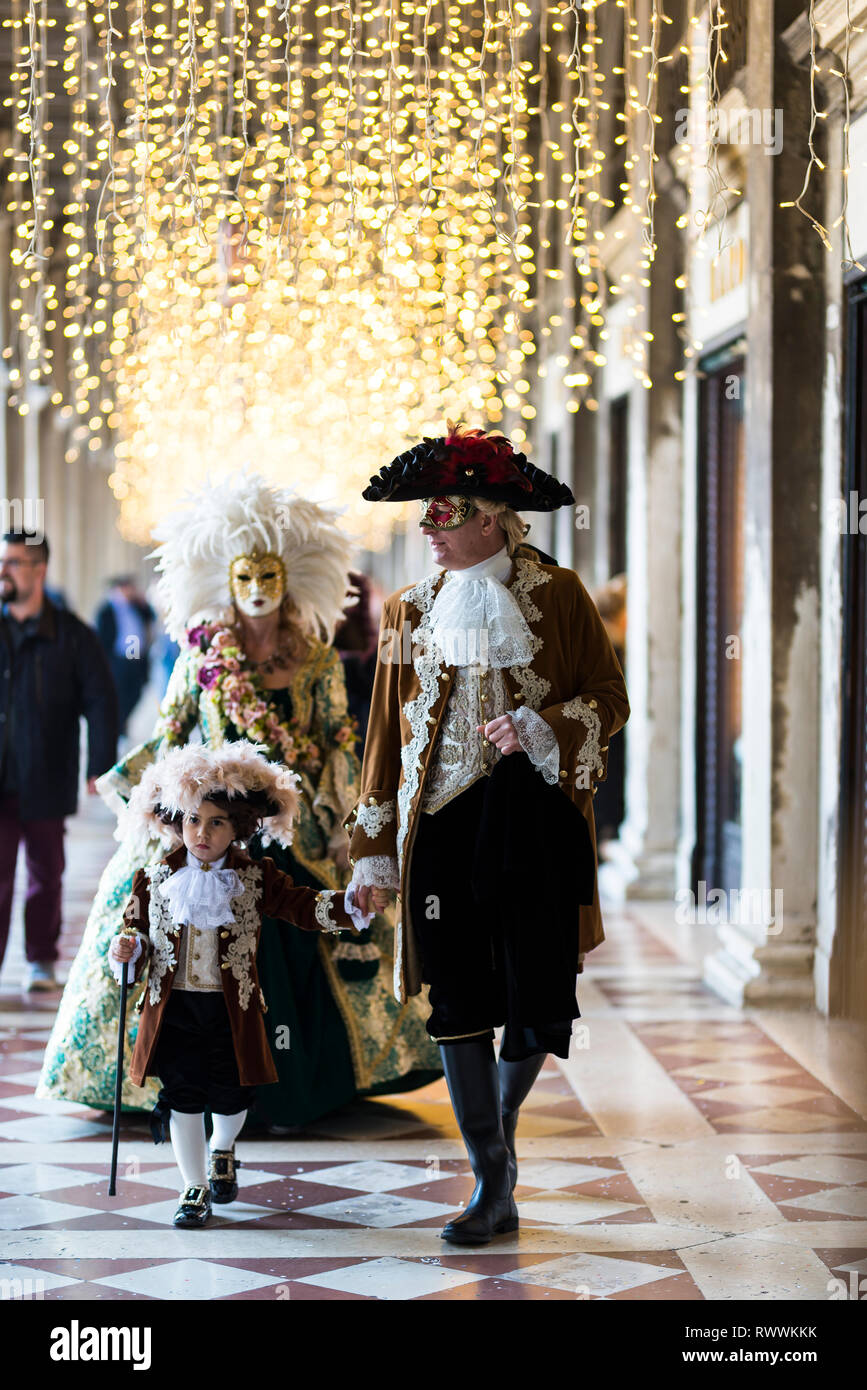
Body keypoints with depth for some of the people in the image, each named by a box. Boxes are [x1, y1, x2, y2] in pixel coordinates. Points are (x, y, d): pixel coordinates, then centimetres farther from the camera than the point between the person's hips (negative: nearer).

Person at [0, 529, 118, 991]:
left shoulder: (71, 636, 0)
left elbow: (101, 704, -1)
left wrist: (101, 767, -8)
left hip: (45, 783, 0)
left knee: (46, 874, 10)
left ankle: (41, 962, 23)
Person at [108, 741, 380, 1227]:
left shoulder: (257, 878, 0)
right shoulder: (155, 879, 2)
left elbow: (301, 906, -7)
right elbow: (137, 931, 10)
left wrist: (351, 904, -22)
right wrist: (128, 950, -13)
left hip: (232, 1009, 0)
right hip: (172, 1005, 0)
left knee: (231, 1096, 9)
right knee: (183, 1096, 1)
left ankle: (222, 1152, 43)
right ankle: (195, 1187, 18)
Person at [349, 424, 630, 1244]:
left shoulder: (558, 596, 1)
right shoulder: (410, 612, 10)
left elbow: (608, 700, 4)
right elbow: (387, 731, 13)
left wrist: (540, 729, -16)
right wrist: (372, 852, 10)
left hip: (536, 816, -2)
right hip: (442, 823, 2)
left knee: (537, 1000, -3)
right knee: (458, 1000, -1)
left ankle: (502, 1122, 29)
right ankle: (493, 1187, 8)